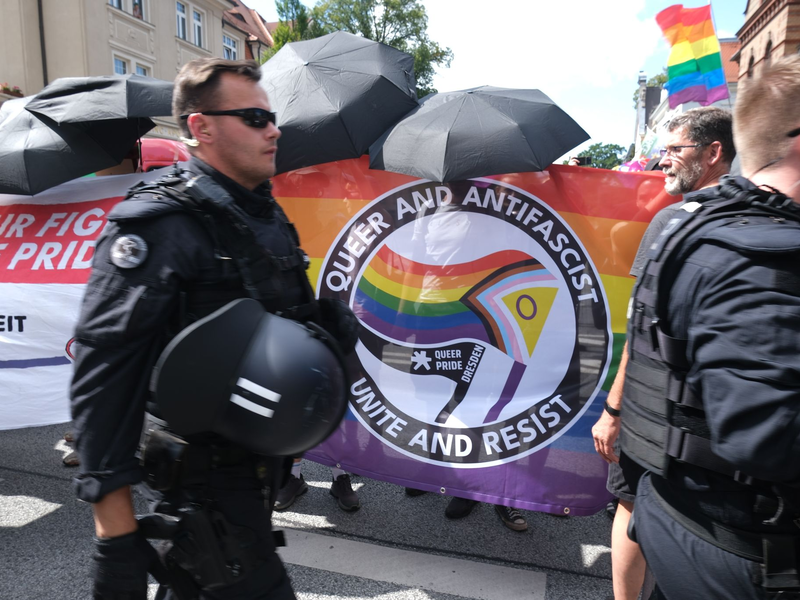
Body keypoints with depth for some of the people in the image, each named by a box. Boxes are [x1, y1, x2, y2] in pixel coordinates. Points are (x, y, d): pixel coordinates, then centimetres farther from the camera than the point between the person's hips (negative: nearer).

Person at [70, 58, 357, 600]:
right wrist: (116, 532, -24)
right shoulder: (159, 227, -19)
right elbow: (103, 376, -24)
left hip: (262, 455, 8)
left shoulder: (267, 215, 8)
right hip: (207, 475, -7)